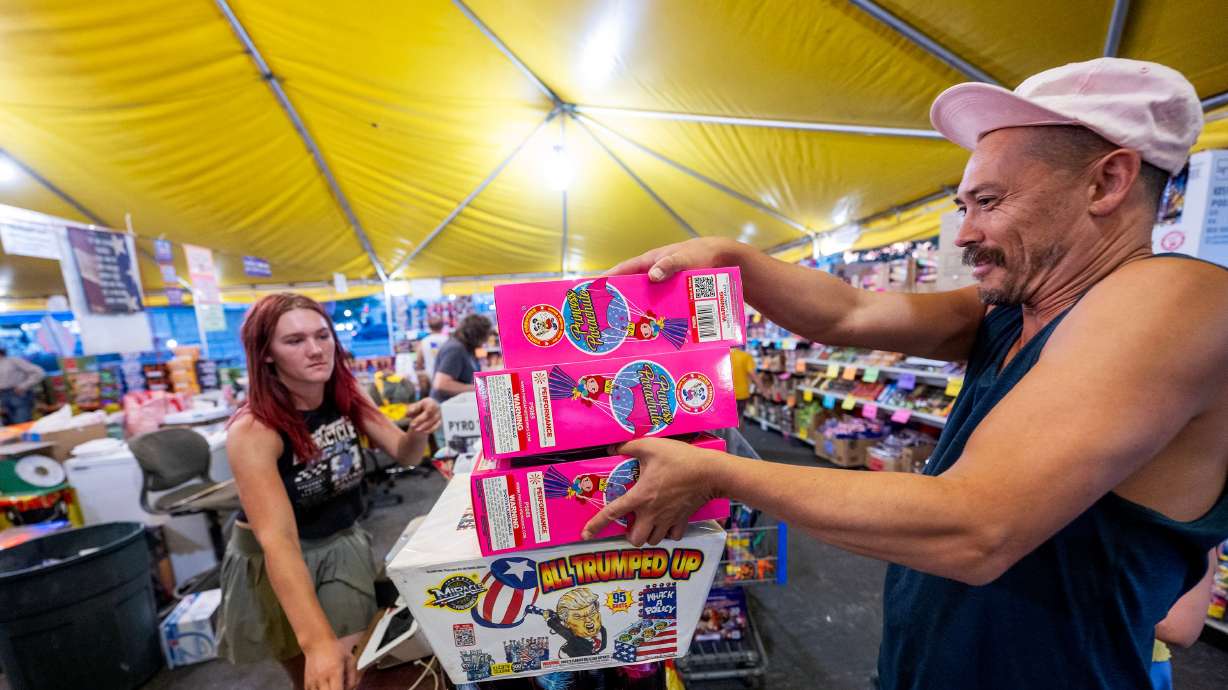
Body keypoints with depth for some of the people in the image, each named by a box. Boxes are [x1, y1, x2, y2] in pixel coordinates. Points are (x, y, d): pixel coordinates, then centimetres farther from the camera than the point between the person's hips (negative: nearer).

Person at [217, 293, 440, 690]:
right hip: (275, 560, -3)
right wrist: (318, 640, -43)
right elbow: (278, 540, -35)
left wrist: (419, 430, -32)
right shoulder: (253, 431, -27)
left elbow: (405, 455, -8)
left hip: (343, 543, 3)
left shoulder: (347, 398, -14)